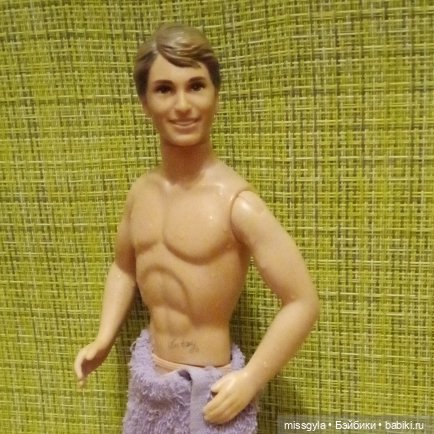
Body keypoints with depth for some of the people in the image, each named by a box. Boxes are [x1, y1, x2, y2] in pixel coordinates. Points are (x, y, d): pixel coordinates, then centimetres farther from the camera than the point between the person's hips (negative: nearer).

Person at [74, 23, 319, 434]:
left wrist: (249, 381, -16)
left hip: (207, 386, -6)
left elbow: (302, 302, -19)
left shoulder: (236, 202, -22)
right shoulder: (141, 192, -2)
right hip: (146, 373, 6)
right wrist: (103, 340, 6)